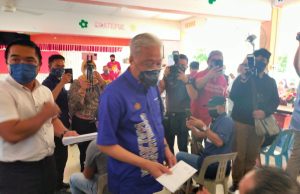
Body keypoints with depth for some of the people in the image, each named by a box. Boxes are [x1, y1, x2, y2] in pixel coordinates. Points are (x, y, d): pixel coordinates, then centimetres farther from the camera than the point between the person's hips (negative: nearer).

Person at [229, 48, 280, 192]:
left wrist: (265, 111, -13)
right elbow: (233, 96, -15)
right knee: (239, 155, 0)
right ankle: (236, 182, 16)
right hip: (241, 121, -3)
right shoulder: (243, 77, 0)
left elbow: (275, 101, 7)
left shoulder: (271, 81, 10)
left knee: (252, 156, 12)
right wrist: (242, 78, -26)